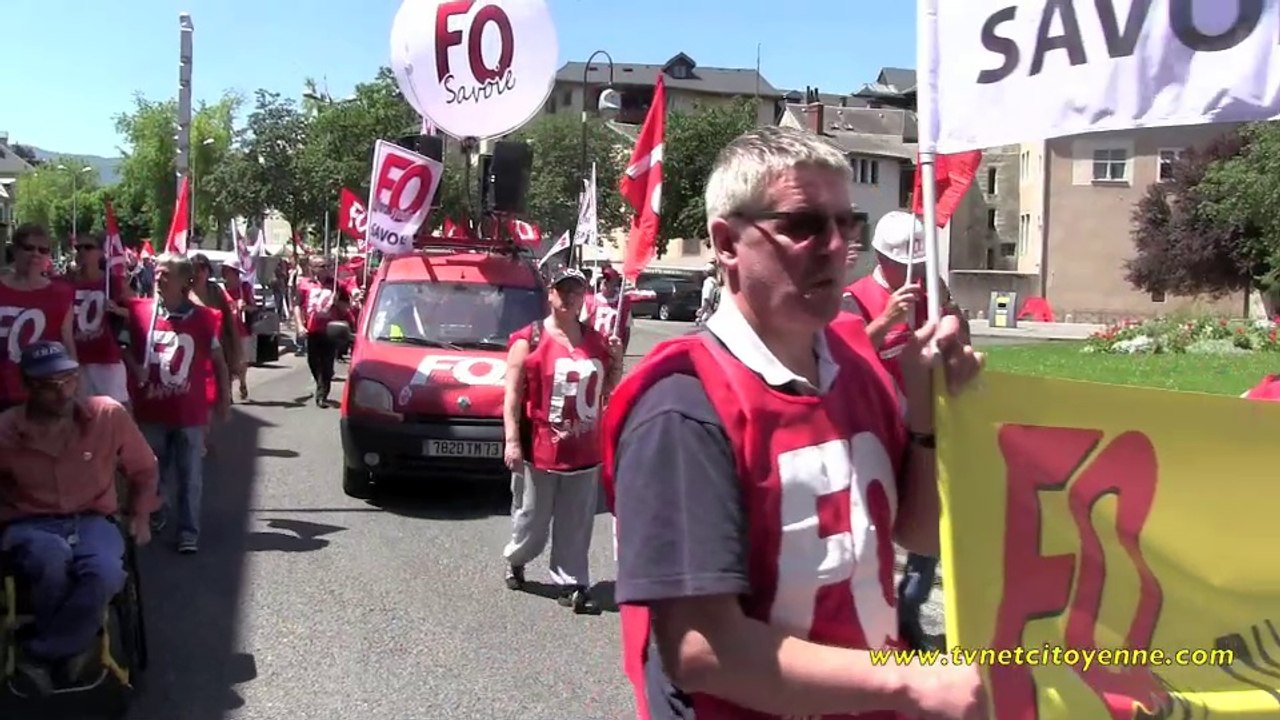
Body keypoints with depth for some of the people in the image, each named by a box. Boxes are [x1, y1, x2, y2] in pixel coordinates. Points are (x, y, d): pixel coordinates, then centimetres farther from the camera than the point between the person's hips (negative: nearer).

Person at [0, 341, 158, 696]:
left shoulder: (109, 415, -4)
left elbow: (143, 469, 14)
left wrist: (139, 515, 7)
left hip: (91, 521, 1)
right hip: (29, 526, -1)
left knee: (107, 573, -35)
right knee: (51, 558, -39)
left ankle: (39, 654, -12)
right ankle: (74, 647, -13)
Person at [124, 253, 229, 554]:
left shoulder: (203, 317, -6)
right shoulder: (140, 311, -3)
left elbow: (218, 361, 2)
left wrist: (224, 399, 4)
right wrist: (134, 368, -4)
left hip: (190, 412, -2)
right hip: (151, 409, 2)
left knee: (189, 475, 3)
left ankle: (189, 531, 10)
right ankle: (156, 515, 38)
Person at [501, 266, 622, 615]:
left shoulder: (597, 341, 9)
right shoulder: (529, 339, -4)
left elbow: (607, 391, 20)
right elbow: (512, 393, -7)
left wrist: (617, 362, 1)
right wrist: (512, 441, -13)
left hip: (584, 450, 3)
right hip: (539, 449, -3)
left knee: (576, 526, 5)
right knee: (532, 520, 10)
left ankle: (571, 584, 11)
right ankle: (515, 560, 37)